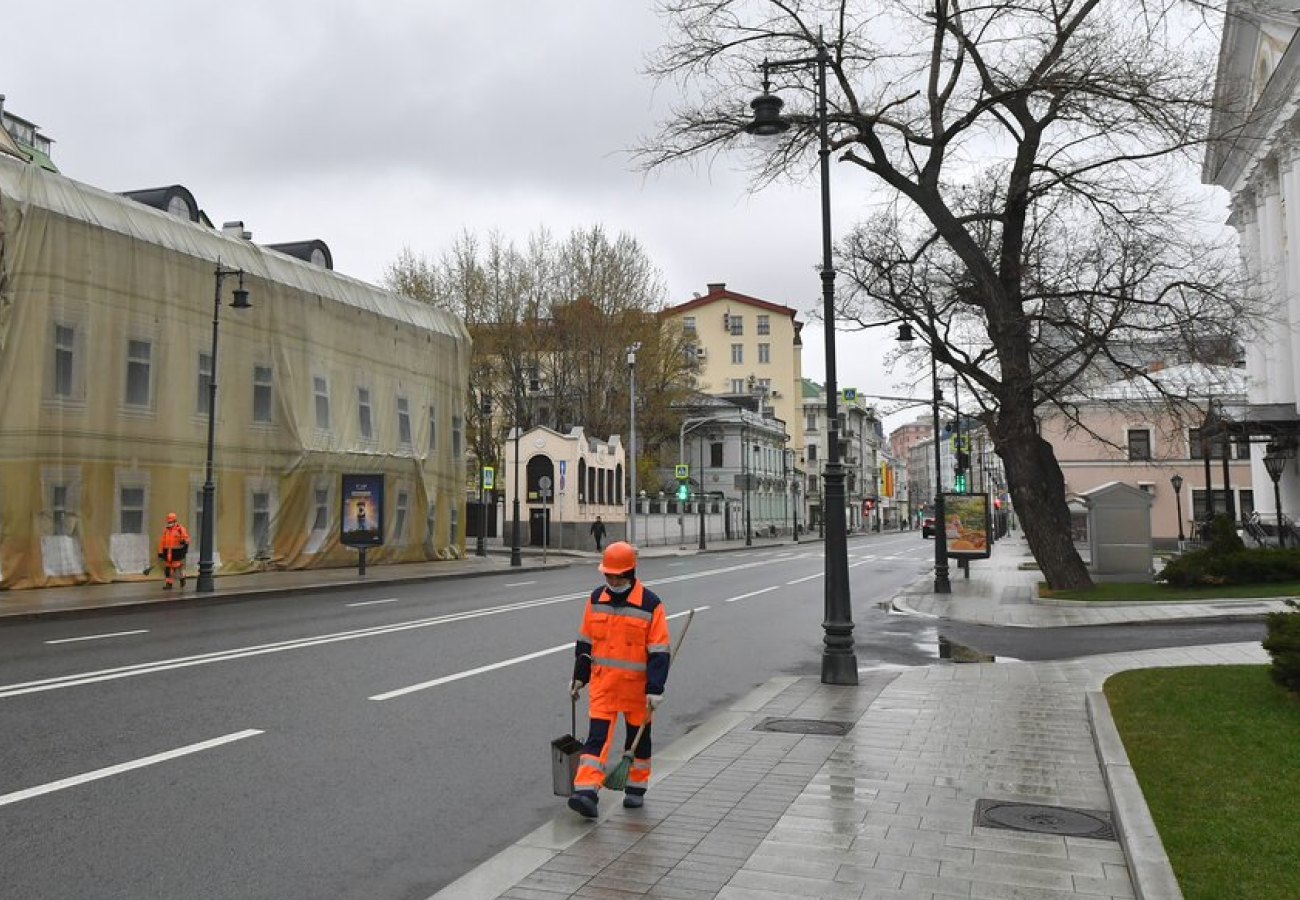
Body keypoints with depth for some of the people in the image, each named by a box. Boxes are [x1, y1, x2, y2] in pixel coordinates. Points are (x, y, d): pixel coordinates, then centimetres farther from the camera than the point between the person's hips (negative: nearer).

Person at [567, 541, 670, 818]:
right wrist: (579, 677, 13)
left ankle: (636, 788, 31)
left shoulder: (650, 604, -12)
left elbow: (659, 651, -11)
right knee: (597, 737, -7)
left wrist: (655, 689, -16)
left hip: (637, 684, -2)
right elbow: (585, 641, 11)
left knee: (638, 737, 14)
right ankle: (586, 793, -10)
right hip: (602, 682, 2)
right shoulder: (596, 599, 2)